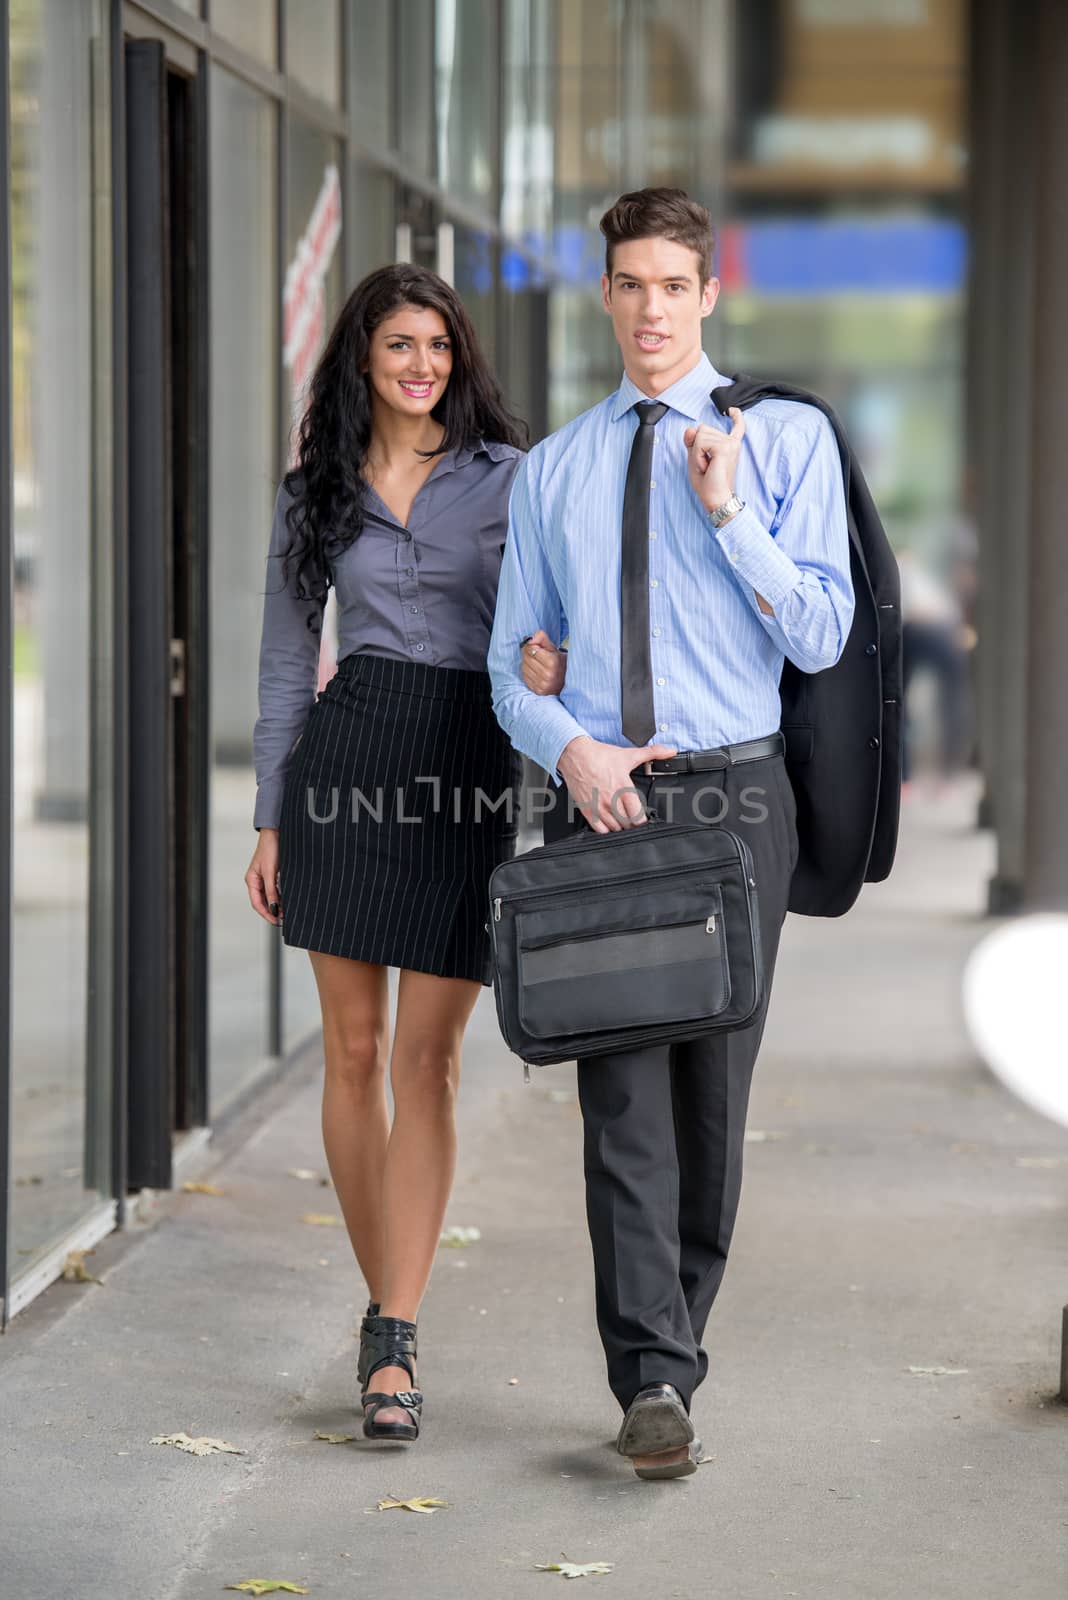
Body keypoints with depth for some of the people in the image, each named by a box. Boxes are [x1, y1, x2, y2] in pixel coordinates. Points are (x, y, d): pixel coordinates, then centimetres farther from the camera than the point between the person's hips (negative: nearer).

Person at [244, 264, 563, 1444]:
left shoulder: (508, 479, 6)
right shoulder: (314, 495, 11)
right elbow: (285, 665, 13)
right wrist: (268, 823, 9)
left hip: (472, 771, -2)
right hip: (348, 758, 2)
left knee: (426, 1055, -7)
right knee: (354, 1047, 2)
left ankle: (395, 1348, -6)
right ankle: (385, 1303, 19)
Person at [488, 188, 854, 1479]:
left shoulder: (785, 440, 4)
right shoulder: (553, 470, 13)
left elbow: (821, 635, -3)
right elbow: (513, 662, 11)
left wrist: (727, 511, -12)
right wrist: (570, 749, -8)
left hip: (731, 793, -1)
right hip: (596, 800, 1)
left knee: (713, 1087, 6)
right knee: (623, 1092, -8)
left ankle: (670, 1345, 21)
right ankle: (653, 1383, -11)